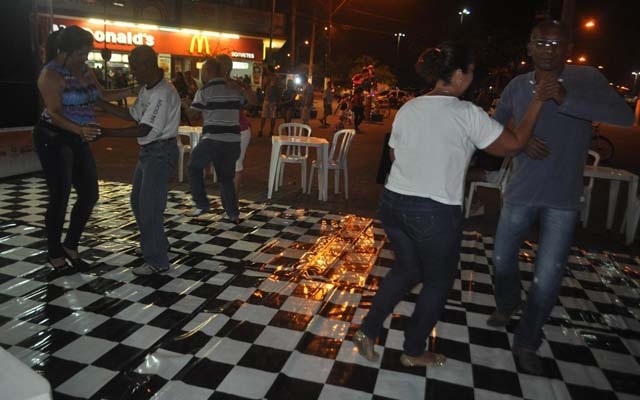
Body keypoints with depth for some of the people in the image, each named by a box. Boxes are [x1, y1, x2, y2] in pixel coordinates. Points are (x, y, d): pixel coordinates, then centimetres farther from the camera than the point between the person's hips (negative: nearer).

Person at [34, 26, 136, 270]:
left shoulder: (84, 70, 8)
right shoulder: (51, 74, -15)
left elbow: (102, 95, 15)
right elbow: (54, 113, -22)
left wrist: (133, 90, 4)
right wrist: (79, 129, -39)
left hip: (77, 140, 8)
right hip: (53, 139, -8)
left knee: (90, 194, 7)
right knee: (60, 197, -1)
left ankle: (71, 245, 24)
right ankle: (55, 253, 17)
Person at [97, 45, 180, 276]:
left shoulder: (163, 93, -21)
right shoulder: (146, 89, 10)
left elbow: (144, 129, -25)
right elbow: (134, 115, 16)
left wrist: (105, 132, -24)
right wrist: (102, 105, 10)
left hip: (161, 152, -10)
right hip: (148, 150, 10)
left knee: (149, 206, -8)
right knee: (137, 200, 19)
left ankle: (157, 261, 3)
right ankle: (152, 245, 36)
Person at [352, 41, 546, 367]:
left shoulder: (408, 108, 5)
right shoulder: (467, 113, -11)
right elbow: (513, 144, -4)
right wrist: (536, 104, 6)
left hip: (393, 202, 6)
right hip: (435, 213, -6)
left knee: (406, 270, 26)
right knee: (438, 282, 17)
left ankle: (367, 331, 25)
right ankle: (414, 351, 31)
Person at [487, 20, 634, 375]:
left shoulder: (586, 79, -10)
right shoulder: (517, 86, -2)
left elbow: (624, 115, -25)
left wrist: (566, 99, -37)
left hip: (563, 199, -2)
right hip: (521, 192, 3)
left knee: (547, 277, 0)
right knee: (503, 258, 16)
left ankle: (526, 343, 21)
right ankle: (507, 303, 48)